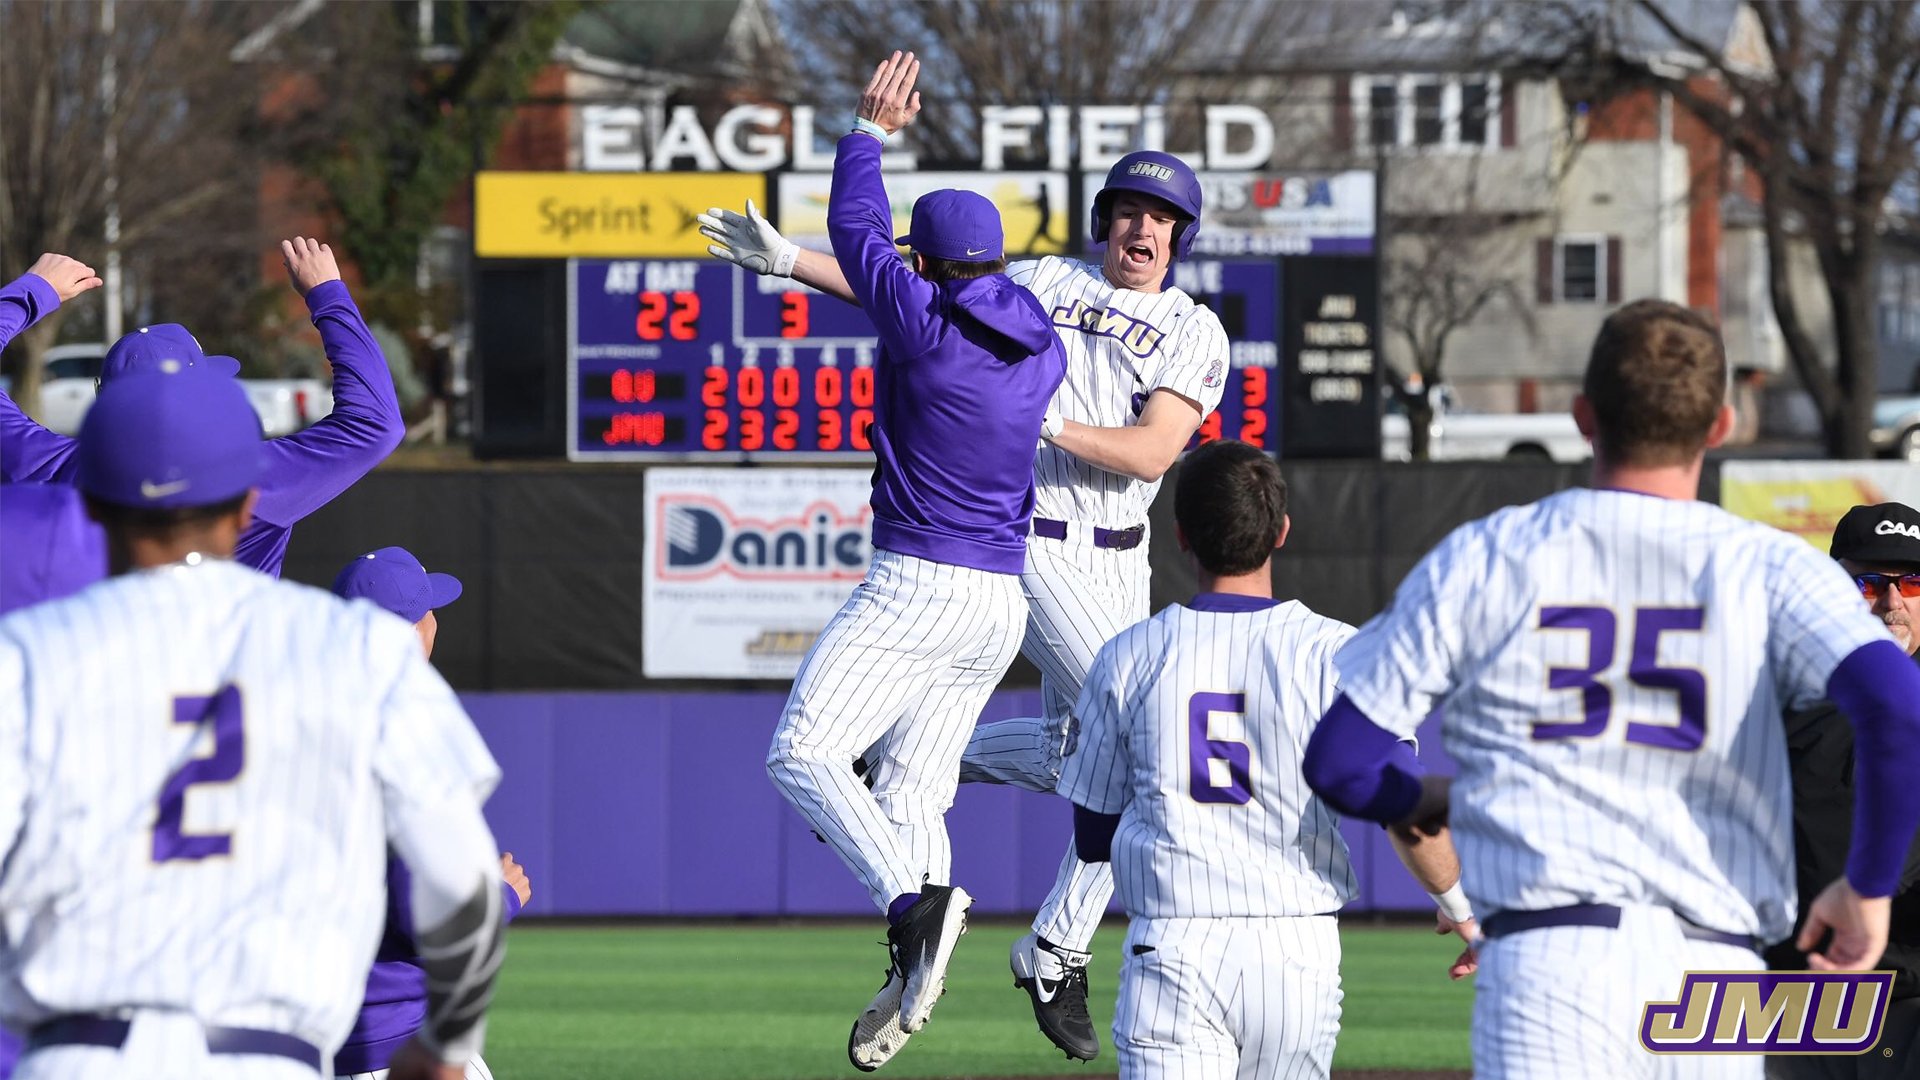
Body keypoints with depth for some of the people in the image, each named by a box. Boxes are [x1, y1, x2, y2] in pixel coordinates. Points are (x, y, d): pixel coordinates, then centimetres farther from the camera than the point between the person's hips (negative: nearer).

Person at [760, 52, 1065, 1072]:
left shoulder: (922, 323, -11)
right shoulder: (1043, 350, 8)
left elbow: (857, 230, 4)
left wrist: (870, 131, 19)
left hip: (917, 586, -8)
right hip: (1003, 600, 8)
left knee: (802, 751, -10)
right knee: (911, 787, 10)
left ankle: (914, 900, -29)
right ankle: (908, 984, 0)